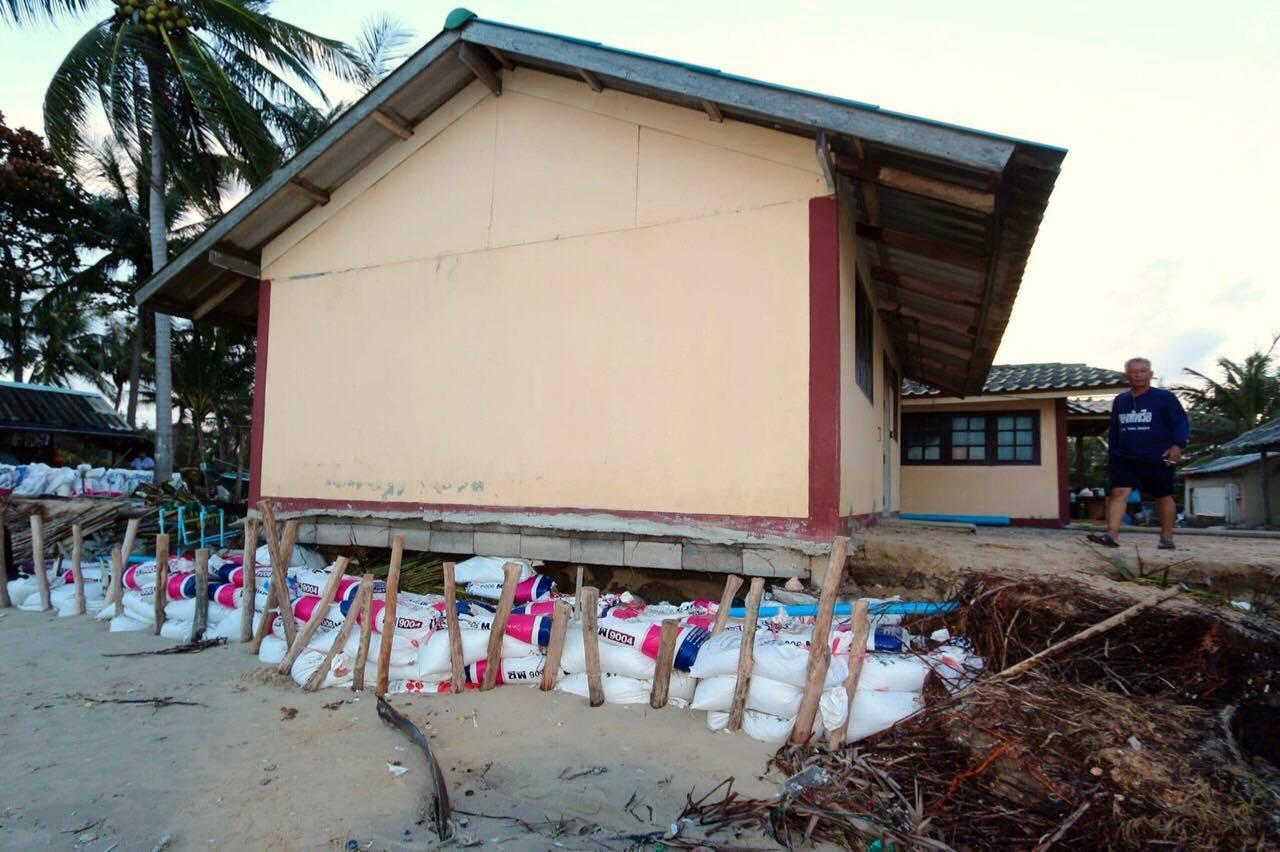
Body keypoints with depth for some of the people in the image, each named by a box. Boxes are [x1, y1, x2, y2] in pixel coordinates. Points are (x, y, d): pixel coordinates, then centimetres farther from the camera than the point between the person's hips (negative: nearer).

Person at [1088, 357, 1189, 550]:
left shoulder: (1165, 397, -2)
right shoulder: (1120, 400, 11)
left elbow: (1182, 423, -6)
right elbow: (1114, 430, 19)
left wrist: (1178, 445, -21)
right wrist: (1111, 453, 17)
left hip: (1157, 458, -3)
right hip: (1125, 458, 3)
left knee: (1163, 497, 8)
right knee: (1118, 493, -11)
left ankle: (1167, 538, 21)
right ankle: (1111, 535, -19)